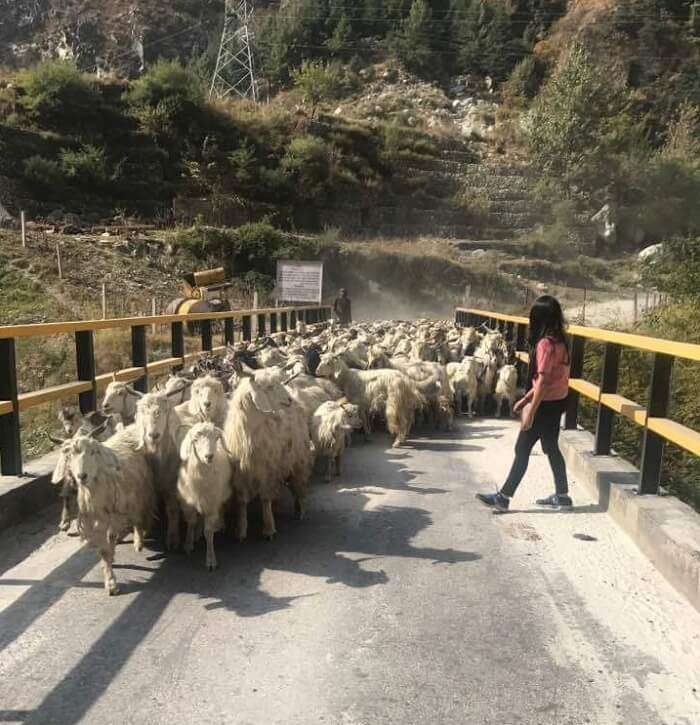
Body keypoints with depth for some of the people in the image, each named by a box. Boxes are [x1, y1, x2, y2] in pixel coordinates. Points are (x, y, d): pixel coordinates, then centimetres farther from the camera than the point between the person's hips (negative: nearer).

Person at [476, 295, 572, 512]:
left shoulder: (545, 343, -19)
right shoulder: (559, 340, 9)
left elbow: (543, 380, -23)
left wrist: (531, 410, -21)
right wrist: (526, 398, 18)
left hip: (546, 404, -9)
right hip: (557, 401, 9)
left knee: (522, 449, -2)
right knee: (551, 447, 17)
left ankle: (503, 497, 5)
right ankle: (562, 495, 26)